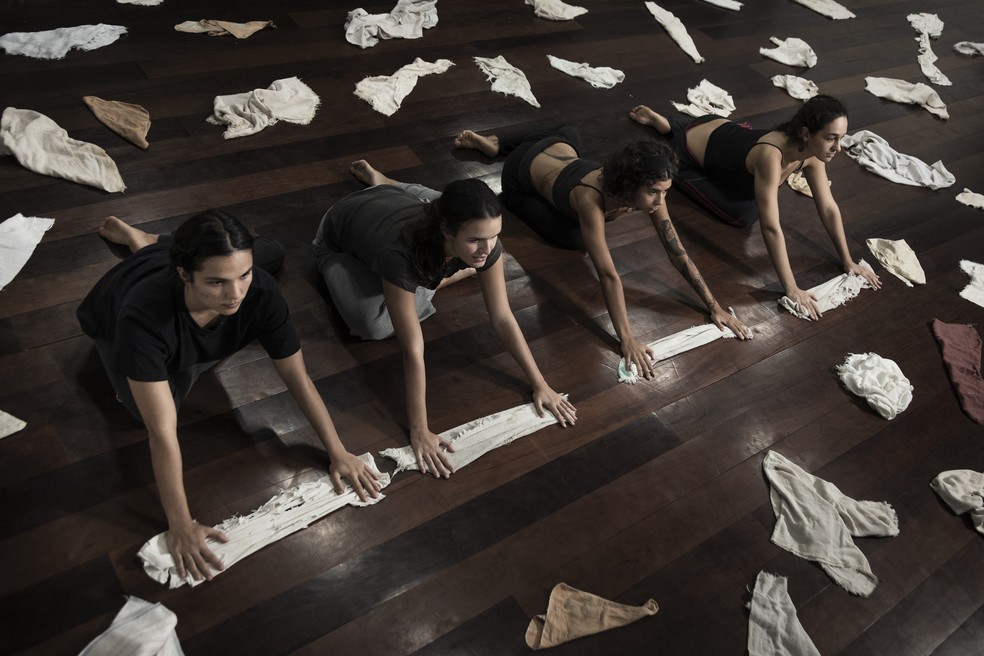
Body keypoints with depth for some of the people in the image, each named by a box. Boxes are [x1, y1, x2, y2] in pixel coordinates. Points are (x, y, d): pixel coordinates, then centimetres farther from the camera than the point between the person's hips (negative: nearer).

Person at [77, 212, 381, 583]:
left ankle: (149, 243, 31)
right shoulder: (144, 315, -51)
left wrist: (338, 454, -27)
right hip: (114, 318, -3)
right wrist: (180, 525, -42)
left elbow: (298, 378, -29)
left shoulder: (260, 292, -42)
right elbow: (162, 433, -47)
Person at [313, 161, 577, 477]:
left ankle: (382, 182, 35)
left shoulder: (481, 241, -34)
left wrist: (540, 384, -24)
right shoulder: (400, 254, -49)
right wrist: (419, 431, -41)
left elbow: (502, 318, -26)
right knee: (375, 324, -23)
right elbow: (413, 349, -45)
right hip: (339, 239, -4)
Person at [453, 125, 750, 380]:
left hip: (558, 152, 7)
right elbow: (608, 275, -49)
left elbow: (677, 251, -28)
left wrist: (714, 307, -29)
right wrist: (627, 340, -50)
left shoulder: (647, 190, -30)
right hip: (522, 172, -6)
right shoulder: (592, 200, -47)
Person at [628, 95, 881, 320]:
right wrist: (791, 289, -42)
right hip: (685, 153, -7)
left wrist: (848, 261, -10)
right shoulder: (770, 156, -43)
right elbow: (771, 228, -44)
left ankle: (662, 121, 29)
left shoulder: (811, 154, -21)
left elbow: (828, 208, -11)